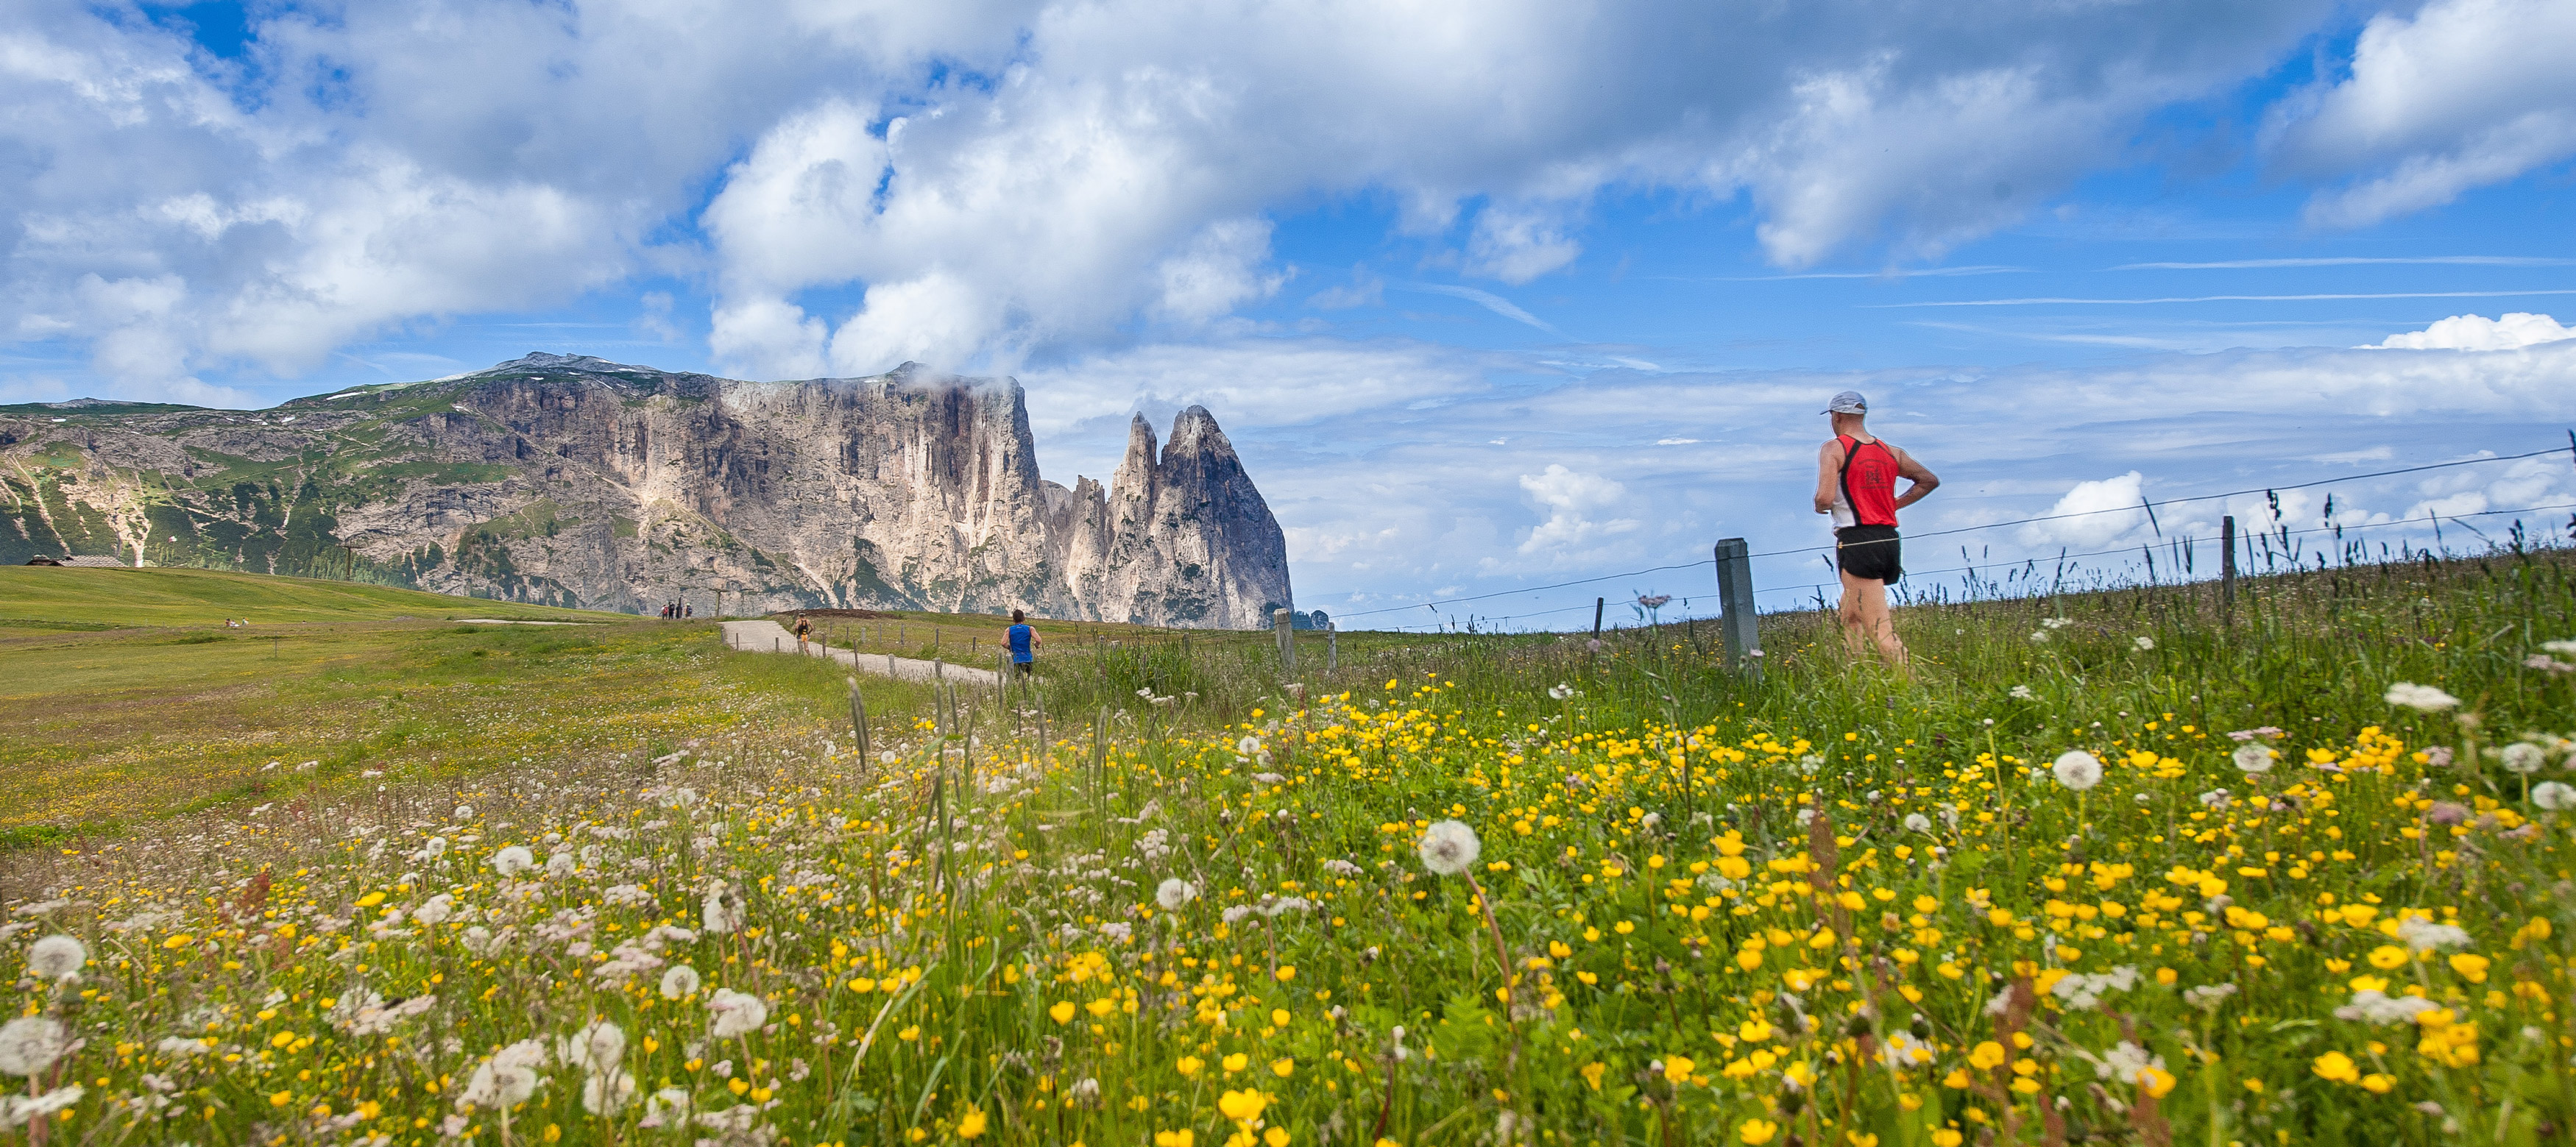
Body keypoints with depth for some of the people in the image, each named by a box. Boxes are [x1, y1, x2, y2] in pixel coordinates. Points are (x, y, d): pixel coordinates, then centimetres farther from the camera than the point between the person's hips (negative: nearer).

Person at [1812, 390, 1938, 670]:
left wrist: (1818, 506, 5)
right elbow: (1929, 480, 24)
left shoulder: (1834, 449, -6)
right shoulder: (1891, 452, 14)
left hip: (1856, 543, -7)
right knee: (1850, 616, 22)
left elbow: (1825, 500, -17)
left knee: (1880, 630, -12)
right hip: (1889, 540, 7)